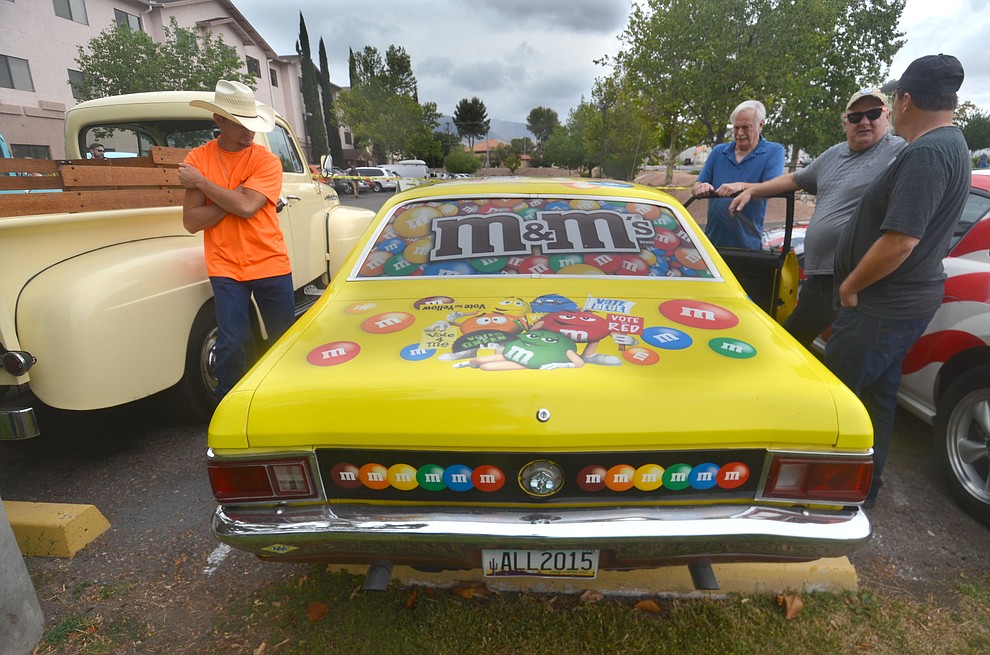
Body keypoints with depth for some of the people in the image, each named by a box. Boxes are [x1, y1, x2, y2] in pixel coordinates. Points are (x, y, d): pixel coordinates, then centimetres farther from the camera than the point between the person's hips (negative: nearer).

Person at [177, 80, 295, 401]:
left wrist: (201, 182, -12)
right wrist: (234, 197, -15)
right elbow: (191, 221, -6)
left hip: (271, 265, 0)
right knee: (232, 345, -4)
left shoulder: (266, 160, -4)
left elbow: (246, 207, -20)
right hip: (225, 268, 1)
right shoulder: (198, 158, 1)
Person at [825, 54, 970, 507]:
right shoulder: (951, 145, 12)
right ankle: (866, 484, 35)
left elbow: (899, 242, -28)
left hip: (881, 308, -10)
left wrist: (849, 286, -14)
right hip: (907, 303, 10)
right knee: (878, 395, 19)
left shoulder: (925, 154, -22)